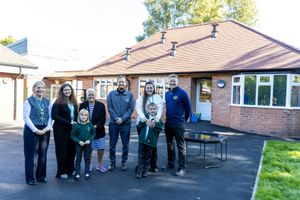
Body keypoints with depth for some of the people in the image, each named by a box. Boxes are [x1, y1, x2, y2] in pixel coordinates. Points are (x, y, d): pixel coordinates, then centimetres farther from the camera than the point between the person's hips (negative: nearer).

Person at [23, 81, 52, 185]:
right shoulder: (29, 101, -3)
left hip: (45, 131, 4)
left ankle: (41, 176, 23)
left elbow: (50, 116, 8)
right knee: (32, 154, 1)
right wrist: (35, 130, -15)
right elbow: (26, 117, -9)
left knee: (43, 154, 10)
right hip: (32, 130, -4)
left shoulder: (47, 101, 10)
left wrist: (47, 128, -7)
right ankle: (31, 178, 13)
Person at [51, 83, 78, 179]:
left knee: (71, 149, 8)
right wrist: (68, 122, -17)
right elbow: (54, 116, -14)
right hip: (61, 129, -5)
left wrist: (75, 123, -3)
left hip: (72, 129, 5)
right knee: (62, 150, 3)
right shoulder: (58, 102, -7)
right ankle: (62, 172, 16)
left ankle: (70, 169, 24)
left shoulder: (73, 102, 10)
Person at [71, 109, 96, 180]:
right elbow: (72, 135, -6)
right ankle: (77, 173, 15)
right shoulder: (76, 125, -12)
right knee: (78, 159, 6)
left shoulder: (90, 125, -8)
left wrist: (89, 140, -11)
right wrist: (79, 141, -17)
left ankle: (87, 173, 23)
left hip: (88, 145, 1)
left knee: (87, 159, 11)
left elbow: (93, 133, 3)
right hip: (79, 145, -1)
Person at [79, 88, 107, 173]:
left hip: (99, 130, 0)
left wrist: (96, 126, -17)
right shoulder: (82, 105, 1)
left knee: (101, 148, 3)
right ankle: (89, 165, 26)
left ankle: (99, 165, 22)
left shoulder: (101, 105, -2)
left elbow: (103, 118, -6)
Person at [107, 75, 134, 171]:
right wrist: (116, 118, -12)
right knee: (112, 144, 7)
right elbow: (109, 108, -2)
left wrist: (122, 119, -13)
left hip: (126, 123, 0)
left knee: (125, 144, 7)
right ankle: (112, 162, 21)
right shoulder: (111, 94, 2)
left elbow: (131, 109, -4)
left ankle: (124, 162, 22)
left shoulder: (130, 95, 1)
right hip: (113, 123, 0)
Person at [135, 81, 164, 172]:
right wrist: (146, 120, -25)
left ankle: (153, 166, 16)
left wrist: (155, 120, -24)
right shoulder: (140, 98, 5)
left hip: (154, 124, 0)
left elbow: (160, 109, -8)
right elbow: (139, 110, -9)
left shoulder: (158, 97, 4)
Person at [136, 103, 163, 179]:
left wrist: (156, 122, -24)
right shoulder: (145, 117, 7)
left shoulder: (158, 119, 0)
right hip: (142, 140, 2)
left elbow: (160, 129, -10)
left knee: (148, 157, 11)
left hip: (151, 141, -2)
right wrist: (143, 121, -14)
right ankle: (139, 171, 14)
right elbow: (139, 126, 3)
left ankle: (145, 171, 25)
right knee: (141, 156, 5)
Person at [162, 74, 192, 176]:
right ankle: (170, 163, 30)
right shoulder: (167, 93, 10)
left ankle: (182, 168, 7)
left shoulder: (182, 93, -8)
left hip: (178, 124, -6)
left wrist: (184, 119, 4)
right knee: (170, 144, 16)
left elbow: (188, 108, -3)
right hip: (168, 123, 7)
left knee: (180, 146, -1)